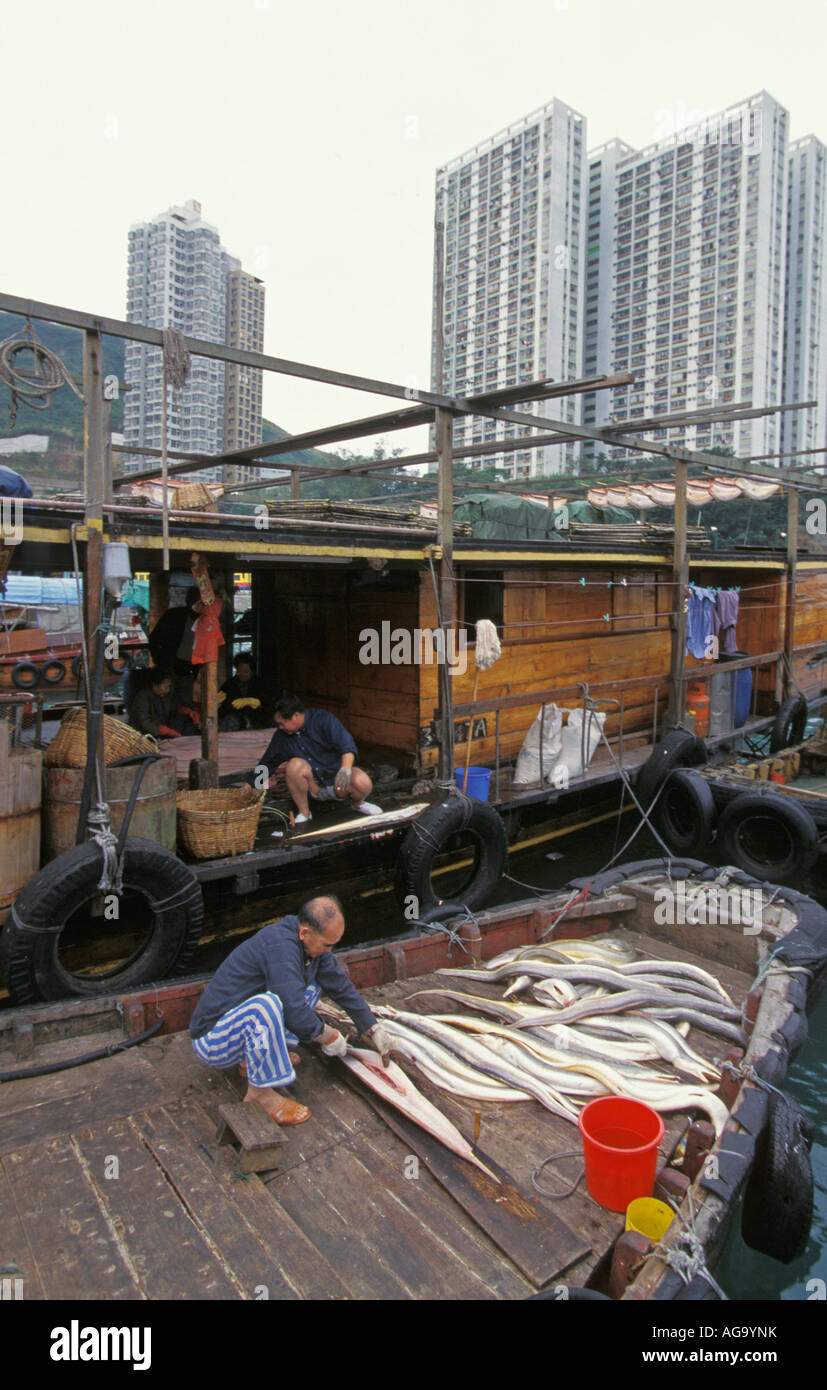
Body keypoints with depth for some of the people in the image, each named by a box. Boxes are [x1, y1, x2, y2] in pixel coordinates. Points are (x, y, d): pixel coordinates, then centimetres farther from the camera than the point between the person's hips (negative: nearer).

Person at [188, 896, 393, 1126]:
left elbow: (341, 985, 10)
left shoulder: (313, 943, -2)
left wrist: (373, 1030, 8)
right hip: (212, 1043, -9)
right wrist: (330, 1037, -14)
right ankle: (259, 1091, -14)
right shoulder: (280, 945, -29)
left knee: (313, 984, 7)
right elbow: (296, 1014, -32)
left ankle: (251, 1059, 6)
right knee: (265, 1005, -36)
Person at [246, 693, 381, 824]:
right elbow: (267, 763, 13)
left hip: (336, 782, -2)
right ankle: (304, 813, -11)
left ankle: (358, 803, 5)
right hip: (314, 787, 2)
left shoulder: (323, 719, -11)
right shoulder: (281, 736, 2)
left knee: (363, 783, -33)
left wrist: (345, 769, -38)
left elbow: (347, 745, -21)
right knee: (295, 764, -29)